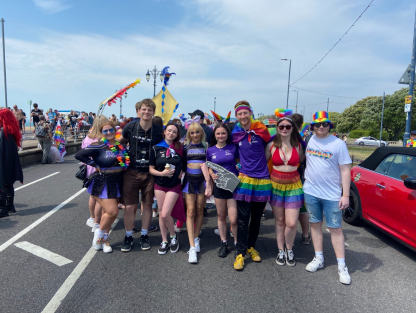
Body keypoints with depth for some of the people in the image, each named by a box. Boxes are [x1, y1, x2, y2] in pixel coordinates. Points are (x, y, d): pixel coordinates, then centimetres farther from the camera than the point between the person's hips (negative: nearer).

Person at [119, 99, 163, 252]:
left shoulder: (159, 130, -7)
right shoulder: (130, 127, -6)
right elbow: (121, 141, 13)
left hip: (150, 173, 0)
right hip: (132, 172, 0)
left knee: (147, 205, 11)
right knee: (130, 206, 4)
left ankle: (144, 235, 27)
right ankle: (128, 236, 22)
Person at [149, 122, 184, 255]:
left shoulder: (180, 148, 0)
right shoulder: (156, 148, -1)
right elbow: (151, 169, -1)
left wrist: (181, 172, -8)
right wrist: (162, 173, -17)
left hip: (174, 185, -2)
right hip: (159, 185, 2)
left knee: (165, 214, -9)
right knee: (161, 214, 8)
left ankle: (174, 237, 16)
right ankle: (164, 241, 23)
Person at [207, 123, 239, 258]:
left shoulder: (233, 148, -1)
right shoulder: (210, 150, 3)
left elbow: (240, 163, 8)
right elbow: (209, 167, 11)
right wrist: (212, 174, -8)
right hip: (219, 185, 2)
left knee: (233, 220, -5)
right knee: (221, 217, 13)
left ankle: (237, 244, 18)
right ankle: (224, 244, 29)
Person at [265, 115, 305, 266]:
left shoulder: (298, 145, 0)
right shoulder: (271, 145, -3)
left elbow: (302, 161, 12)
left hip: (293, 186, 0)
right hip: (276, 185, 0)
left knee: (291, 223, -5)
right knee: (279, 221, 9)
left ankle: (289, 249, 23)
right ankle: (280, 251, 28)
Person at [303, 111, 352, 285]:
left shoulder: (338, 144, -6)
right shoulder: (309, 140, 3)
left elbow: (345, 170, -6)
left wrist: (346, 195, -11)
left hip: (332, 194, -3)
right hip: (310, 192, 4)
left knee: (335, 228, 3)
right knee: (315, 224, 12)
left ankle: (342, 266, 14)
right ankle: (318, 259, 26)